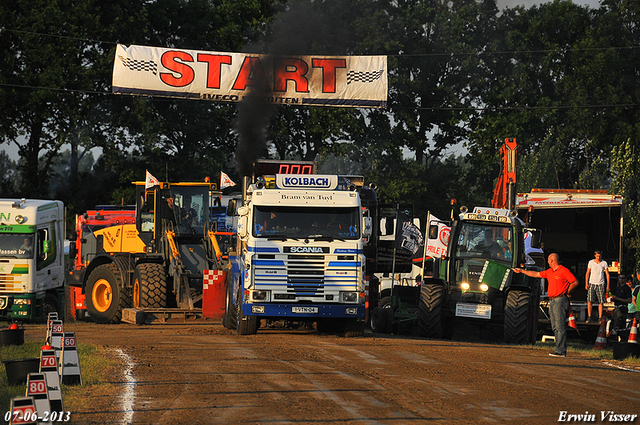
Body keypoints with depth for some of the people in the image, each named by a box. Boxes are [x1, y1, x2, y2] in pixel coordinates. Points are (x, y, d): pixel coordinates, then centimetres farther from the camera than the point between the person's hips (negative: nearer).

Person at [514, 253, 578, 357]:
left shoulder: (564, 271, -6)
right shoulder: (549, 272, 19)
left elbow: (575, 282, -7)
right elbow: (536, 274, 27)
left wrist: (567, 292, 0)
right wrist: (521, 271, 30)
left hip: (560, 300, -9)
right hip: (552, 301, 9)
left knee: (560, 326, -11)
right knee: (555, 327, 6)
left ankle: (561, 351, -14)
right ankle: (560, 349, 8)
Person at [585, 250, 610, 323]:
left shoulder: (604, 263, 4)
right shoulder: (591, 262, 5)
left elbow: (607, 274, 7)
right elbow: (587, 273, 8)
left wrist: (608, 285, 2)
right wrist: (586, 283, -2)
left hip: (600, 284, 0)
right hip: (592, 284, 0)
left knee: (600, 302, -2)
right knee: (589, 301, -11)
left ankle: (600, 318, 1)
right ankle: (589, 317, -6)